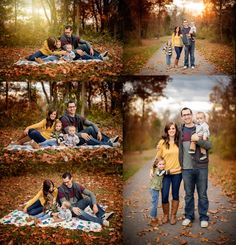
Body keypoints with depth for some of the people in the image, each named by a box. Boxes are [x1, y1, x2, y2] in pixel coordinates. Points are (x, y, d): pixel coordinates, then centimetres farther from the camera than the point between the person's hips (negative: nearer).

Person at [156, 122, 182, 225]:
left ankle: (173, 215, 24)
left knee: (175, 194, 10)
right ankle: (165, 215, 19)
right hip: (165, 172, -1)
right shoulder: (162, 142, -1)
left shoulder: (179, 142, 1)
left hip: (177, 172, 1)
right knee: (164, 196, -2)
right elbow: (158, 157, 2)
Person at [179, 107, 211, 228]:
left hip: (201, 167, -2)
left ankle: (203, 217, 17)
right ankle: (189, 216, 24)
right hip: (186, 168, 2)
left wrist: (198, 140, -24)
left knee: (202, 194, 5)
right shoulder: (180, 131, 7)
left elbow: (209, 145, -8)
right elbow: (177, 145, 21)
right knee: (188, 194, 11)